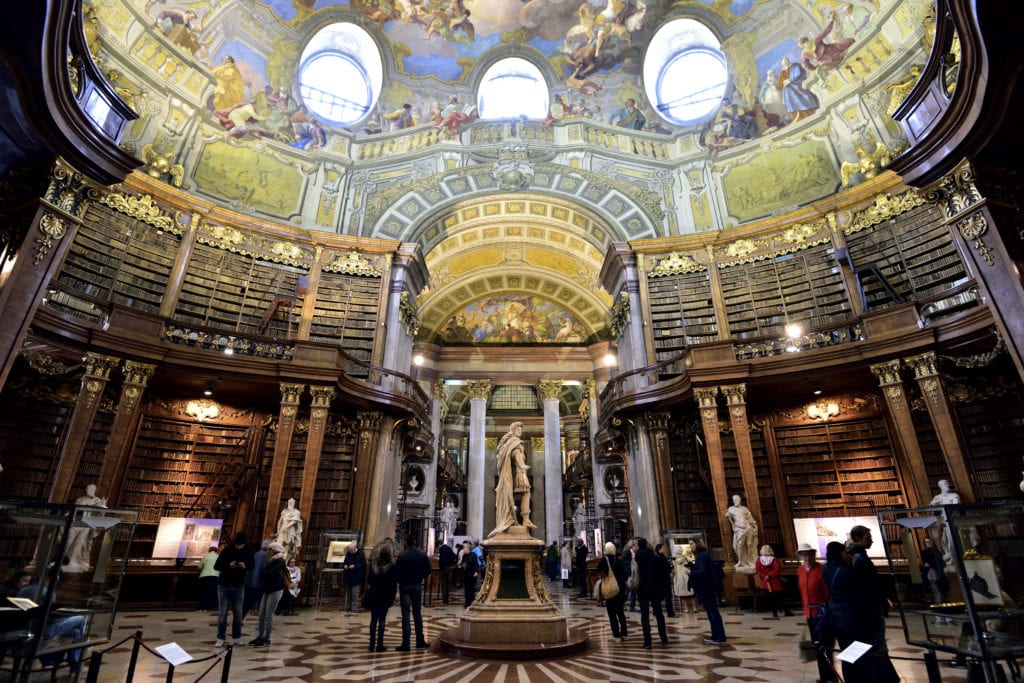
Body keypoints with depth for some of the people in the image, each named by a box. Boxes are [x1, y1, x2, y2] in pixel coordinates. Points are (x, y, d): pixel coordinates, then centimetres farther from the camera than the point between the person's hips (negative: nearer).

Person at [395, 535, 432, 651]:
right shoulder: (423, 555, -3)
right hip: (417, 586, 3)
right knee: (417, 613, 15)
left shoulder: (402, 555, -13)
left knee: (406, 614, 0)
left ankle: (406, 643, 0)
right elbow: (428, 570, -1)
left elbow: (397, 571, -13)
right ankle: (420, 640, 20)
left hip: (404, 586, -3)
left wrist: (400, 581, 6)